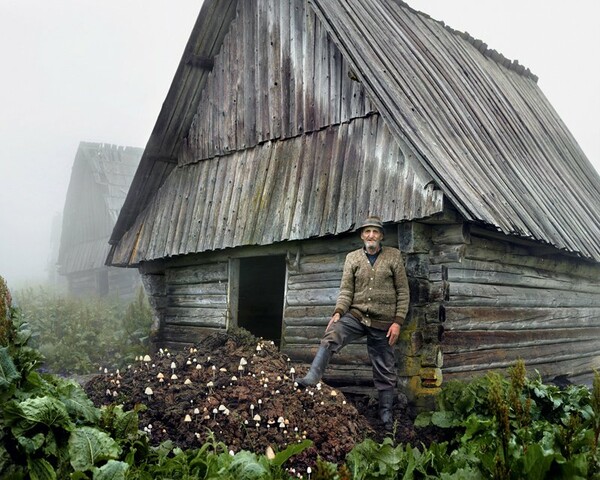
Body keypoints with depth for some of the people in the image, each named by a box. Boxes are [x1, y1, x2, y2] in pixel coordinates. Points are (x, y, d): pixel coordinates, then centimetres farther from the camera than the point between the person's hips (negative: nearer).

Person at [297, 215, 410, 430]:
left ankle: (387, 419, 19)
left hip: (382, 323, -1)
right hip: (355, 315, 1)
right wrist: (338, 312, -15)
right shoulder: (352, 258, 7)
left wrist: (397, 321, -7)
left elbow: (403, 291, 1)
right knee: (330, 337, -28)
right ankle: (311, 379, -31)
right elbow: (346, 290, 2)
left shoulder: (394, 256, 2)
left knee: (385, 373, 7)